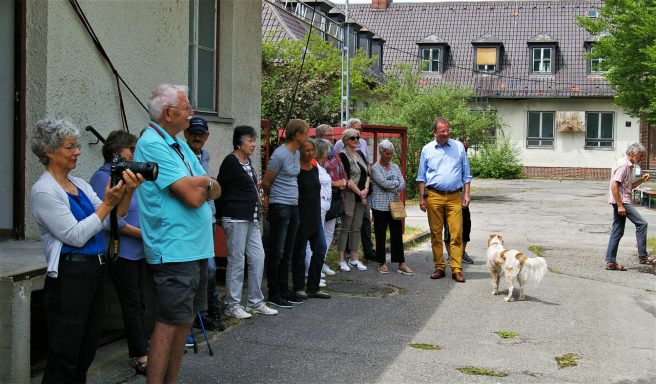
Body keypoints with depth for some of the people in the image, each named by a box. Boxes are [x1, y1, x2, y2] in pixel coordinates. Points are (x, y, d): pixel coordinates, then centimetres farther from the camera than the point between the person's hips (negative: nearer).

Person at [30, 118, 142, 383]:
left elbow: (111, 222, 6)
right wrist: (108, 203, -16)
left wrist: (127, 193, -8)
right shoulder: (44, 190, -11)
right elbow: (76, 236, -17)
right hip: (70, 278, -8)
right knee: (64, 359, 0)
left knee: (86, 354, 15)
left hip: (95, 271, 8)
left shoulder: (80, 184, 12)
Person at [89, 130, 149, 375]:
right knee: (132, 305, -4)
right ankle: (142, 359, 1)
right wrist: (141, 233, -18)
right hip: (121, 252, -8)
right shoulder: (104, 178, -13)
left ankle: (138, 352, 19)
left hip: (138, 251, 8)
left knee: (139, 304, 11)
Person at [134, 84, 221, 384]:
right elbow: (193, 196, -20)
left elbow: (214, 191, 12)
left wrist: (200, 184, -10)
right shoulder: (152, 145, -13)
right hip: (174, 249, -9)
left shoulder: (179, 144, 16)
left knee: (185, 320, 14)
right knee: (169, 323, -7)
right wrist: (203, 182, 1)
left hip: (196, 247, 9)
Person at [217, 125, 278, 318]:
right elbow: (220, 189, -11)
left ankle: (256, 302, 17)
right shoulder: (230, 162, -11)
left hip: (251, 218, 9)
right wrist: (222, 214, -6)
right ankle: (232, 305, 7)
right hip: (236, 218, -9)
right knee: (236, 260, -2)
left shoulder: (248, 162, 14)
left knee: (258, 257, 8)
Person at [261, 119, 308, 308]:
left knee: (287, 253, 14)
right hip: (280, 207, -8)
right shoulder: (280, 154, -15)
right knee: (277, 252, -2)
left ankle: (284, 291, 22)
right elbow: (266, 182, -9)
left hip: (293, 207, 9)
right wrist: (276, 198, 7)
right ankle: (274, 294, 6)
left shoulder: (297, 154, 12)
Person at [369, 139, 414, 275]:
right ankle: (382, 263, 14)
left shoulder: (395, 167, 13)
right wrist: (397, 183, -2)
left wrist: (391, 186, -13)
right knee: (381, 235, 3)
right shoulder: (375, 168, -3)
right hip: (380, 206, -4)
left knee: (397, 234, 3)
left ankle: (401, 264, 5)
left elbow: (402, 184, 3)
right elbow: (384, 183, -16)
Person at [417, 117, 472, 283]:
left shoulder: (459, 147, 8)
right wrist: (422, 198, 5)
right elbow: (421, 176, 12)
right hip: (434, 196, 1)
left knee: (456, 234, -6)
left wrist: (466, 194, 3)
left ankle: (456, 269, -2)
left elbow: (466, 174, 12)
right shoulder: (427, 149, 8)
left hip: (455, 196, 0)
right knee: (436, 234, 4)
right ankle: (439, 267, 13)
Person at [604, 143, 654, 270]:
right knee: (641, 223, -7)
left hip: (622, 202, 10)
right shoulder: (623, 165, -14)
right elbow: (614, 186, -21)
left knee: (617, 232, 8)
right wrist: (620, 205, -23)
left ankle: (610, 262, 9)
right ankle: (643, 256, -1)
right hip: (621, 201, -10)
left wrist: (641, 180, 9)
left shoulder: (628, 165, 19)